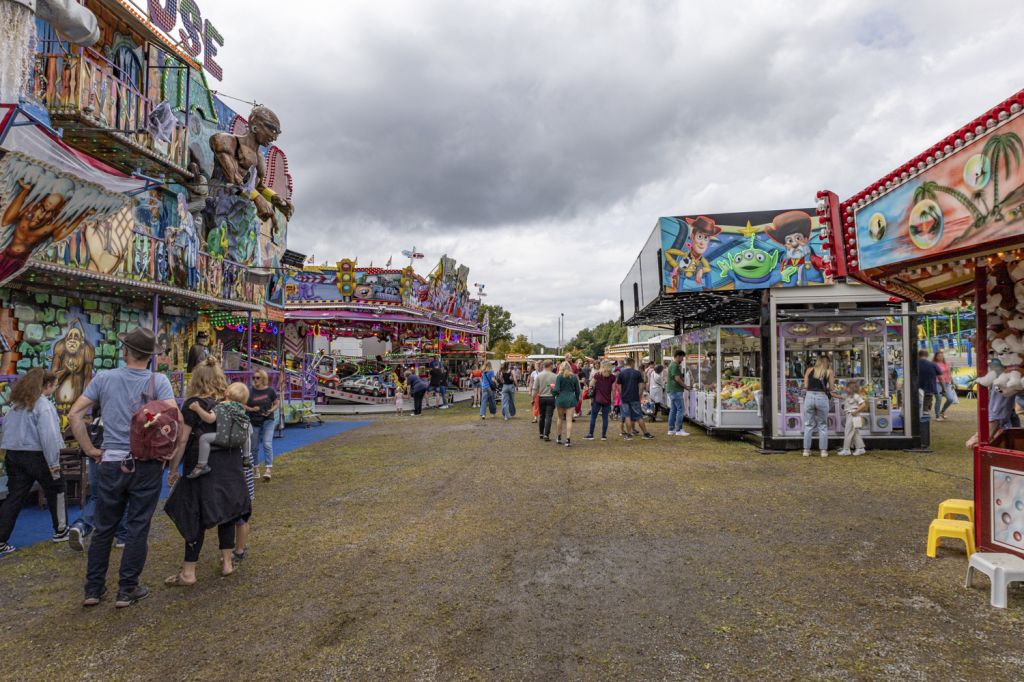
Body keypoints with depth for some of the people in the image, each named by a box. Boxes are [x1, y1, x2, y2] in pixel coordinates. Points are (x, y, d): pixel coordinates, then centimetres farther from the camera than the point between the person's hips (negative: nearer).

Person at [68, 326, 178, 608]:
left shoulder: (103, 378, 0)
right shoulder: (158, 381, -7)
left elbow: (74, 414, -1)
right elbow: (175, 418, -18)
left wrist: (90, 450, 4)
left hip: (111, 463, 2)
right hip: (147, 465, -2)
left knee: (103, 528, 16)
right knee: (137, 528, 7)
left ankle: (93, 589, 25)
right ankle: (127, 590, 15)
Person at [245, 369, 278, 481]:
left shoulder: (270, 391, -4)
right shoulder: (250, 392, -2)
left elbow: (276, 404, 7)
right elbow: (244, 405, 3)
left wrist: (271, 411, -12)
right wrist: (252, 409, -16)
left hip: (268, 421, -2)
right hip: (254, 422, 2)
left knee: (267, 444, -14)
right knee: (255, 447, 11)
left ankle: (268, 469, -15)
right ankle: (255, 468, 29)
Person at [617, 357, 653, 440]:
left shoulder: (621, 373, 0)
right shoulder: (637, 372, -1)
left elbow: (619, 387, 0)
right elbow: (641, 386, -2)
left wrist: (621, 396, 11)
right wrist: (640, 395, 8)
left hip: (625, 398, 0)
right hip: (635, 398, 0)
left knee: (627, 416, 5)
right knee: (639, 416, 6)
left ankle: (629, 435, 3)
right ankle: (646, 434, 10)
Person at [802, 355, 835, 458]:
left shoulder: (809, 370, 10)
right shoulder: (829, 372, 6)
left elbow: (805, 386, 6)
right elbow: (831, 388, 4)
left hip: (809, 396, 1)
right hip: (822, 397, -1)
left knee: (808, 425, 9)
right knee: (823, 425, 10)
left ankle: (806, 450, 9)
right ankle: (823, 450, 10)